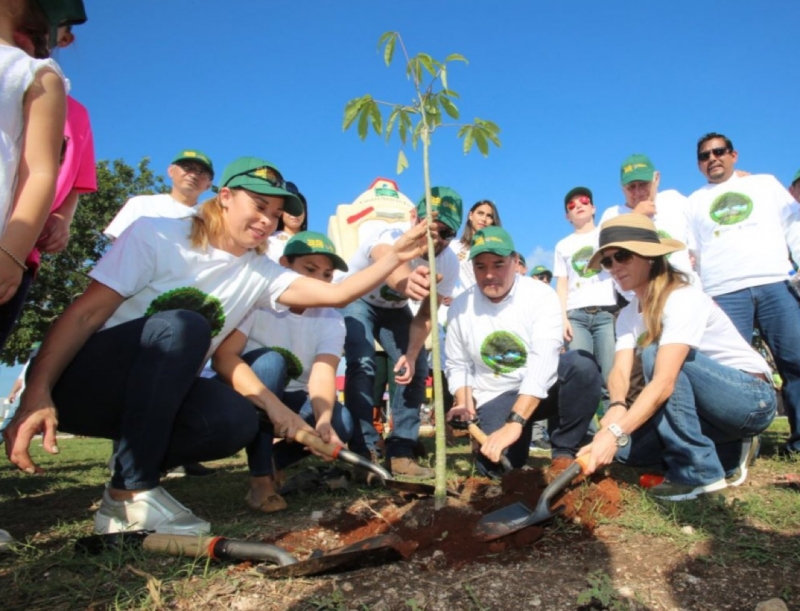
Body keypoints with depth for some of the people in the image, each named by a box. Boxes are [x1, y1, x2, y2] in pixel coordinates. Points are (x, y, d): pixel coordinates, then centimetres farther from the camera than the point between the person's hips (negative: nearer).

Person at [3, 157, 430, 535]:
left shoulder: (259, 273, 1)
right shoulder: (157, 236, -12)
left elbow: (335, 294, -8)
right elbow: (86, 313, -17)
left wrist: (395, 257, -18)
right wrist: (37, 392, -28)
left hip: (151, 397, 4)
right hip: (80, 380, -4)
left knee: (237, 422, -26)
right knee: (182, 326, -33)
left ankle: (129, 474, -1)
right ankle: (131, 494, -23)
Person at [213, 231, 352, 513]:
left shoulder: (332, 320, -10)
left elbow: (323, 374, -25)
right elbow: (222, 356, -31)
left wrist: (324, 419, -46)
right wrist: (272, 404, -43)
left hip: (290, 400, 3)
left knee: (340, 421, -25)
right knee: (271, 361, -33)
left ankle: (275, 460, 3)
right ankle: (260, 478, -24)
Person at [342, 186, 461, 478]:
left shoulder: (449, 264, -22)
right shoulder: (391, 236, -38)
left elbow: (425, 315, -14)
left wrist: (411, 354, -29)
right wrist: (406, 283, -87)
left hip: (394, 308, 5)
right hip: (356, 299, -4)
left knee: (416, 368, -7)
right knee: (362, 363, -24)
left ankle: (400, 452, 3)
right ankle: (365, 452, -14)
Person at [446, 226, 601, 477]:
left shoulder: (541, 295, -18)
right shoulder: (460, 307, -6)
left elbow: (543, 362, -29)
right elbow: (457, 365, 6)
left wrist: (515, 422, -38)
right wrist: (466, 406, -13)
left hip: (541, 388, -1)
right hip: (495, 399, 1)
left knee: (583, 365, -31)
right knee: (496, 467, -21)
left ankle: (564, 453, -11)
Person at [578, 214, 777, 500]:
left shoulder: (683, 299, -24)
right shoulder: (628, 315, 1)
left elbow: (665, 381, -36)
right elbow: (620, 371, -15)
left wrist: (615, 432, -45)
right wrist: (616, 407, -38)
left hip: (752, 397, -7)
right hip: (705, 404, 7)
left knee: (655, 354, -29)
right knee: (628, 447, -11)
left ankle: (699, 470, -17)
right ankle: (728, 453, 9)